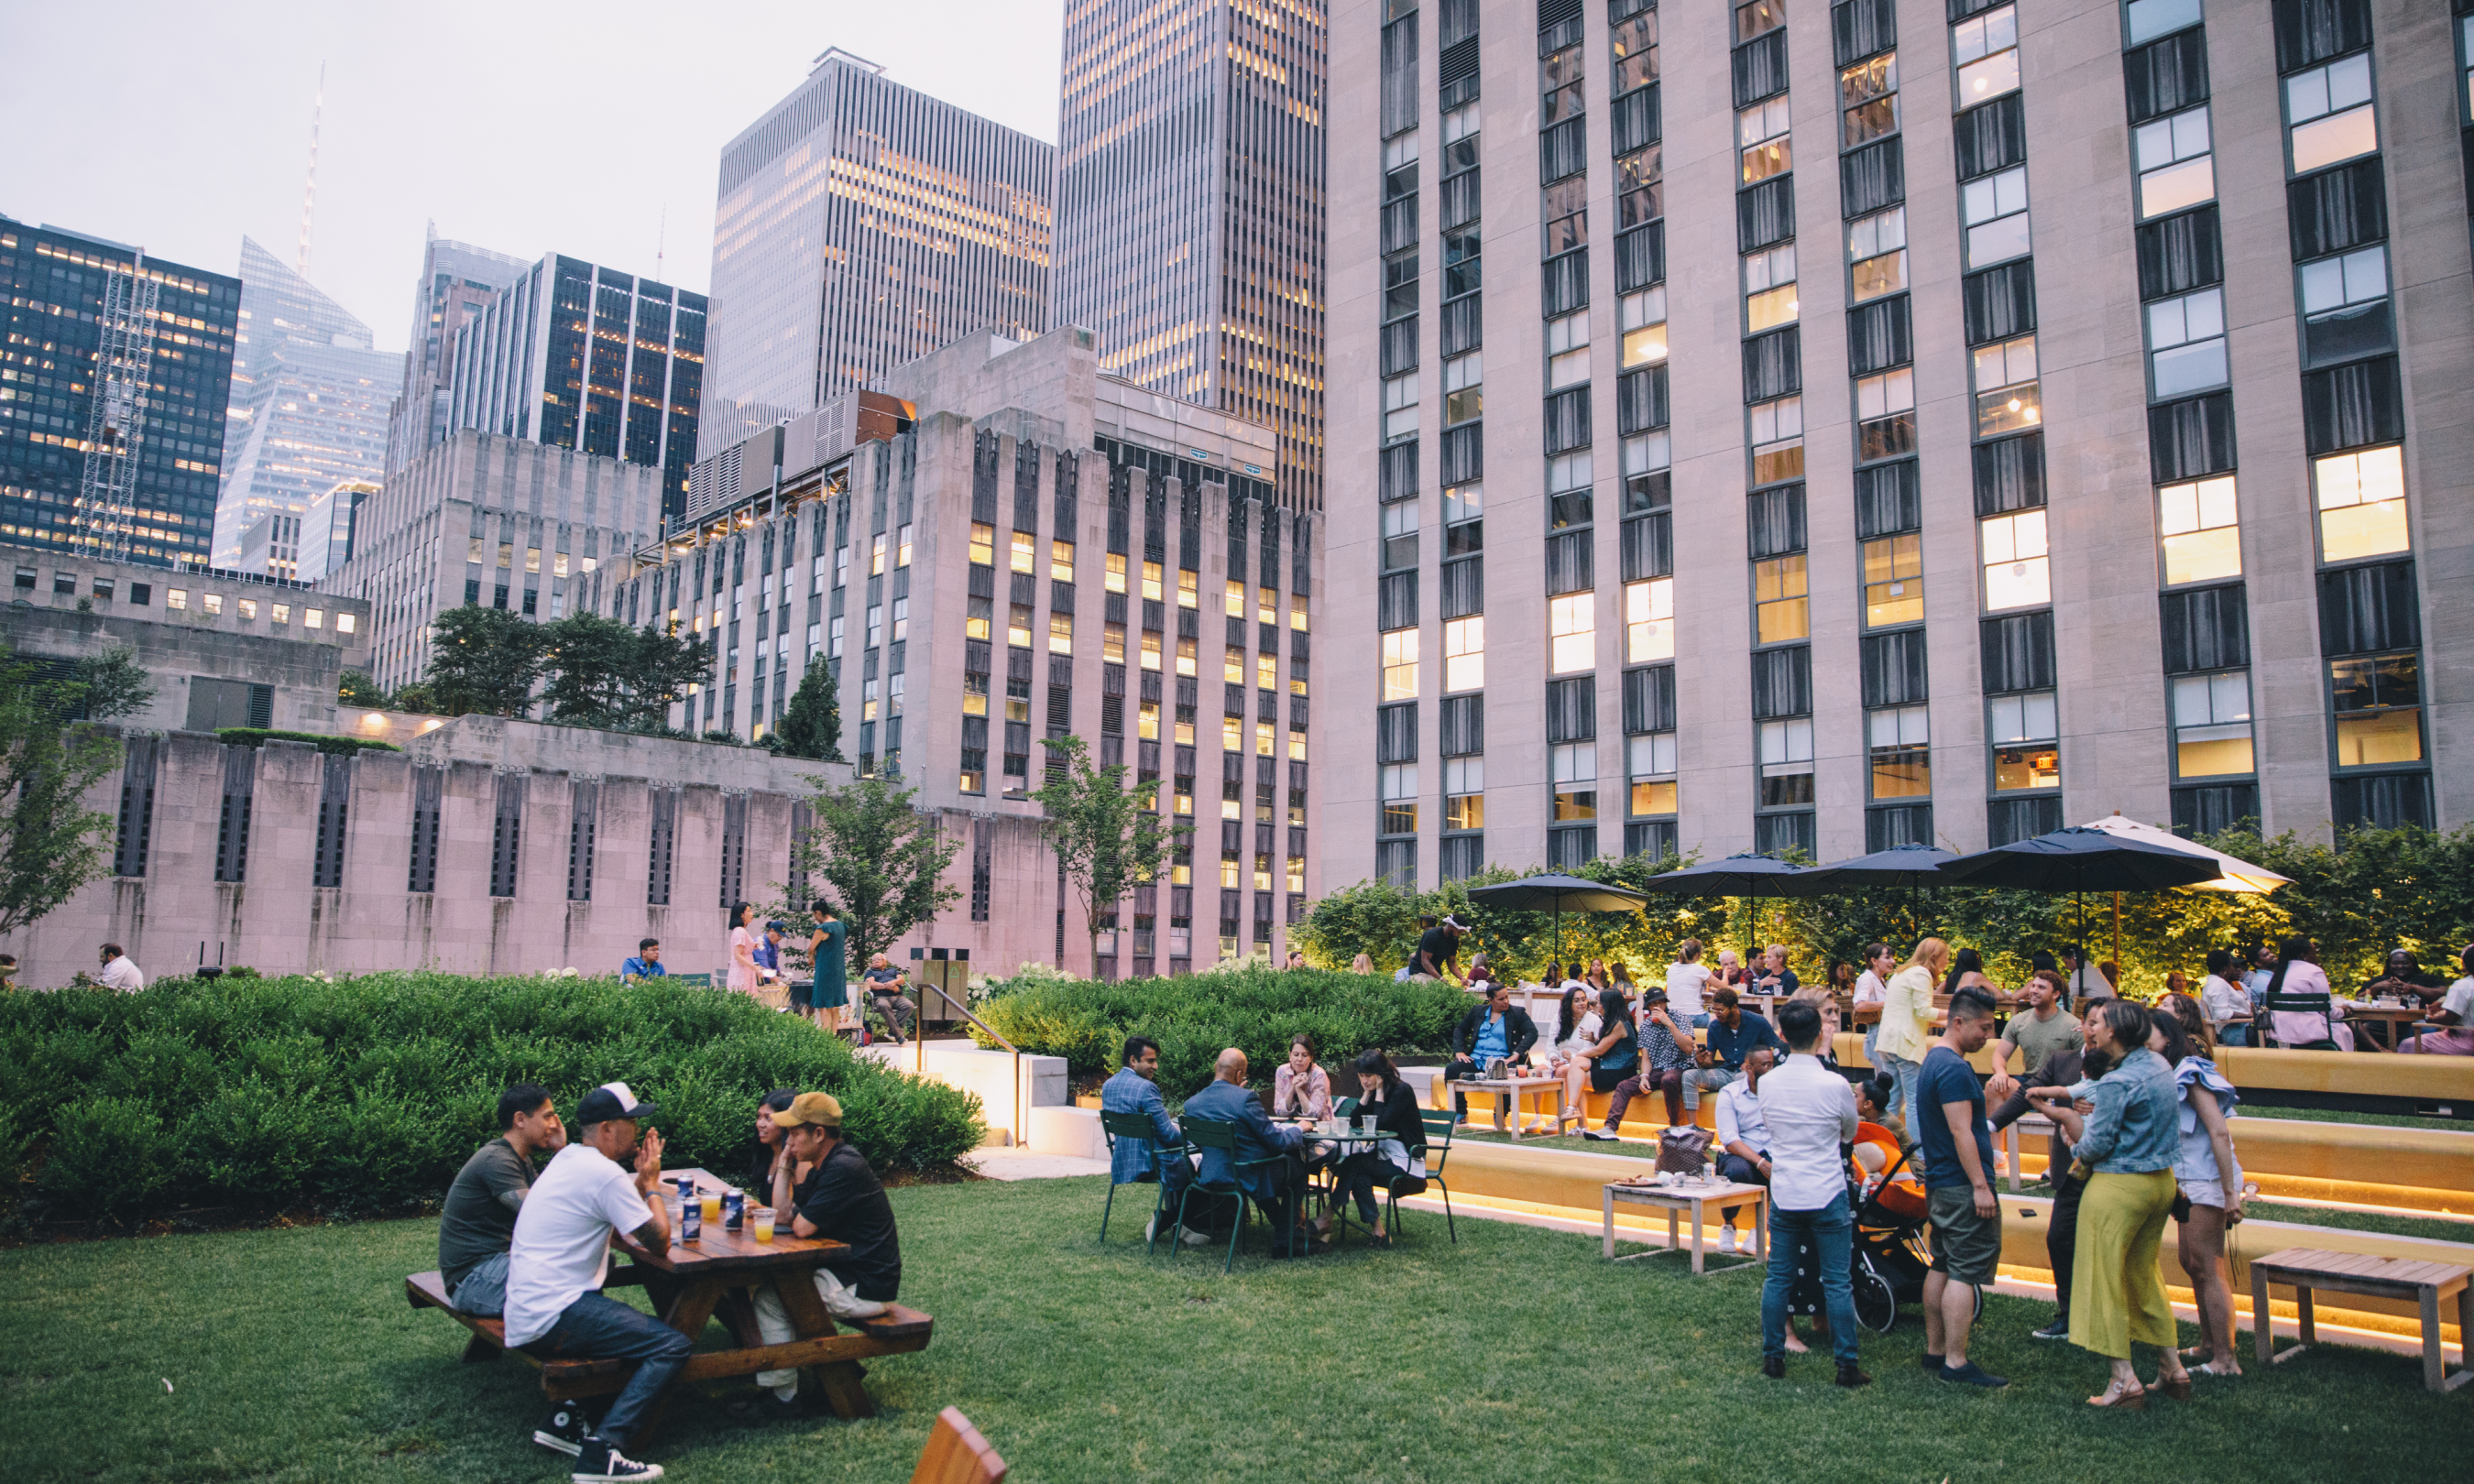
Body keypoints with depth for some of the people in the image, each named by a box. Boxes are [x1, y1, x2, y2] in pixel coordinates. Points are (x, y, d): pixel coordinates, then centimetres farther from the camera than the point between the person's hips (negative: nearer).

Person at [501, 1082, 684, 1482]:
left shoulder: (567, 1159, 15)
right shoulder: (604, 1173, -15)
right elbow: (659, 1240, -11)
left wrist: (641, 1180, 11)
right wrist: (651, 1181, 1)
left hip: (524, 1317, 10)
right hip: (553, 1318, -10)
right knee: (673, 1346, -14)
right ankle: (601, 1452, -22)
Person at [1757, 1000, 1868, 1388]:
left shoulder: (1767, 1083, -3)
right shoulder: (1835, 1084, -13)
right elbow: (1850, 1133, 6)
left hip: (1783, 1193, 3)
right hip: (1827, 1195, -3)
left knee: (1777, 1278, 10)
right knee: (1837, 1282, 5)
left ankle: (1773, 1357, 15)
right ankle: (1846, 1365, 9)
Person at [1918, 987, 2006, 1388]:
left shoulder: (1932, 1061, 16)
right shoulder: (1954, 1068, -18)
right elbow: (1961, 1132, -21)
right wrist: (1981, 1186, -20)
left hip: (1939, 1183, 10)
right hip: (1963, 1186, -10)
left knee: (1942, 1266, 14)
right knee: (1965, 1271, -7)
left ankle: (1934, 1351, 20)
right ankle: (1956, 1362, -5)